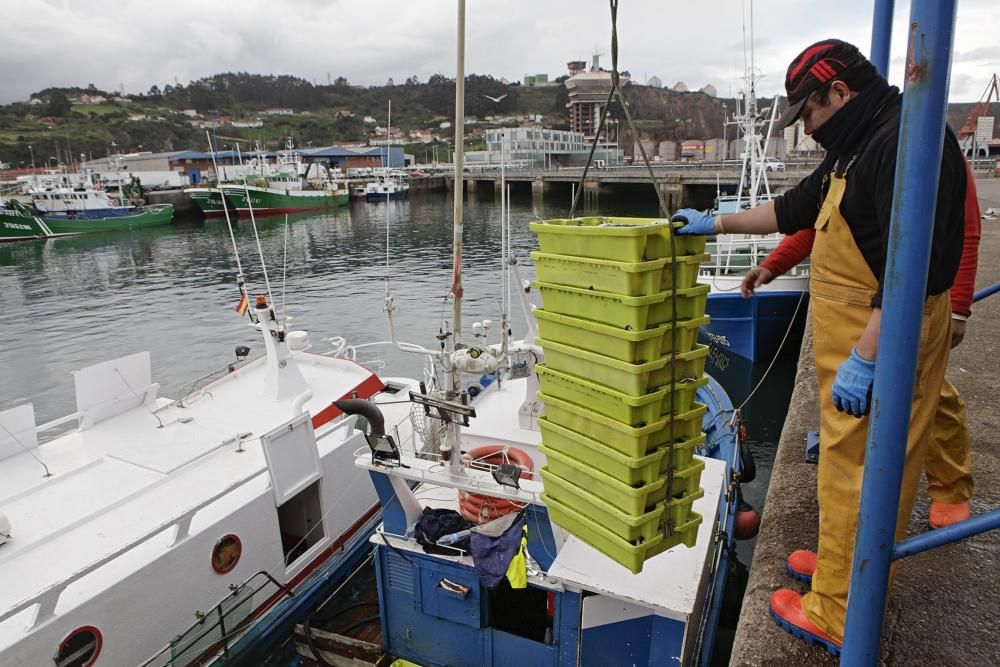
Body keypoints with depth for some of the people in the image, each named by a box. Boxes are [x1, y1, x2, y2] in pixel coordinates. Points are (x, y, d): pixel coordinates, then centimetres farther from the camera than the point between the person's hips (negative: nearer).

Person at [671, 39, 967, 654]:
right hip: (851, 341, 10)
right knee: (849, 465, 19)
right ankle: (845, 565, 34)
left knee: (856, 475, -3)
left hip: (882, 343, -10)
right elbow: (795, 209, 25)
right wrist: (718, 223, 23)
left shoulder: (907, 143, -18)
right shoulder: (858, 148, 16)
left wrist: (865, 359, -26)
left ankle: (839, 617, 9)